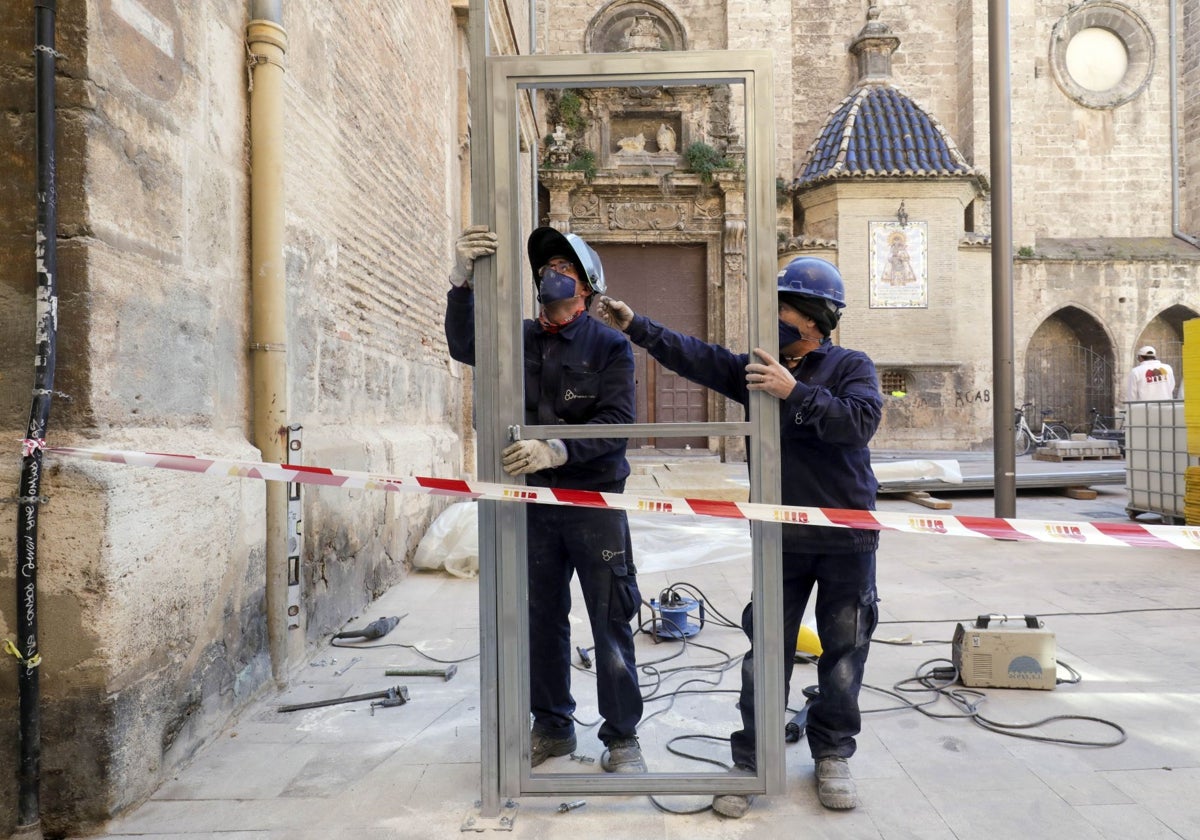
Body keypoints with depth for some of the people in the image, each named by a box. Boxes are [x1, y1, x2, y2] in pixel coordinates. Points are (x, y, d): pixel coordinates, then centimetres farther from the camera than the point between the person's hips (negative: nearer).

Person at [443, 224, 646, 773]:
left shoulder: (609, 345, -1)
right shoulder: (521, 339, 9)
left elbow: (616, 421, -12)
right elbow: (466, 347, -9)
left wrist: (557, 450, -27)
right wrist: (462, 280, -24)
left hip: (594, 501, -3)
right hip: (534, 503, 4)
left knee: (611, 625, 2)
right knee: (541, 622, 14)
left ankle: (621, 738, 19)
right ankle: (552, 728, 31)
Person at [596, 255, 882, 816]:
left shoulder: (851, 367, -4)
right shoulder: (758, 368, 5)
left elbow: (860, 421, -22)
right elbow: (695, 356, -2)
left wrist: (795, 392, -28)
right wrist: (635, 326, -9)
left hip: (847, 539, -1)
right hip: (780, 538, 2)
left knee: (843, 652, 11)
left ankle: (832, 755, 29)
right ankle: (751, 760, 18)